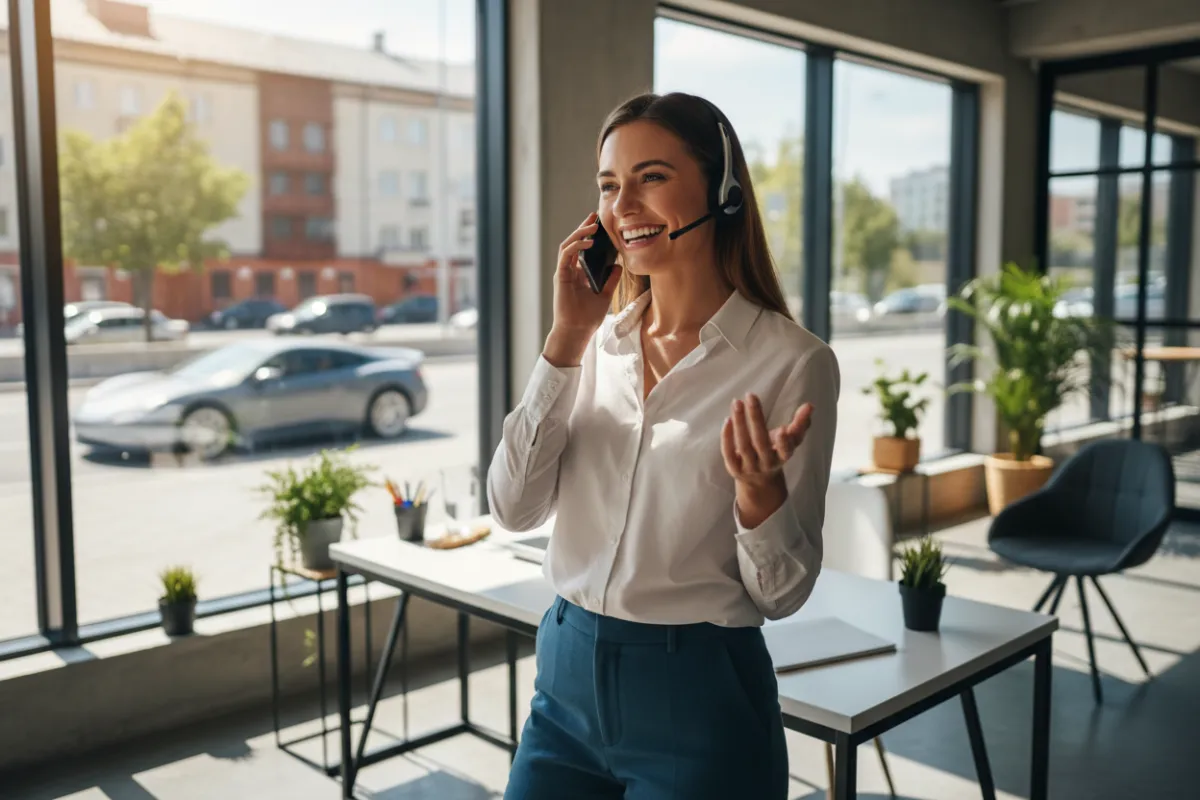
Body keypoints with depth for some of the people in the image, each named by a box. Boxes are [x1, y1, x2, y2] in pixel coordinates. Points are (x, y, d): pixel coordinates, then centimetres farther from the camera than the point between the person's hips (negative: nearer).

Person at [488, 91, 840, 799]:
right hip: (567, 683, 4)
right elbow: (515, 508, -8)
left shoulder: (792, 360, -13)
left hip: (698, 703, -4)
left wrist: (760, 489, -28)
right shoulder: (601, 338, 1)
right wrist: (567, 337, -12)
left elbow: (781, 593, -8)